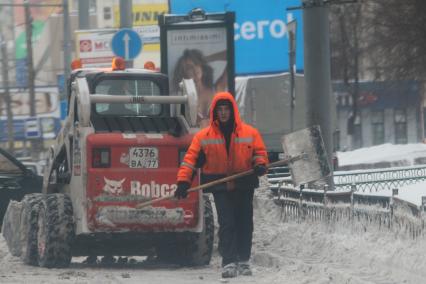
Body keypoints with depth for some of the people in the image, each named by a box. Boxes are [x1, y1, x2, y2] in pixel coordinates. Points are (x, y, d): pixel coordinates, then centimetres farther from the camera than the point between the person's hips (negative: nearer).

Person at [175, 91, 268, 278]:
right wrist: (184, 181, -9)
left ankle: (243, 261, 19)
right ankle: (229, 263, -14)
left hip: (244, 185, 2)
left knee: (244, 224, 7)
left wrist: (260, 165, -14)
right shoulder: (204, 136, 3)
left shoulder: (250, 133, 4)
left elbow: (260, 152, 8)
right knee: (226, 224, -10)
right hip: (221, 187, -2)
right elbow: (191, 158, 1)